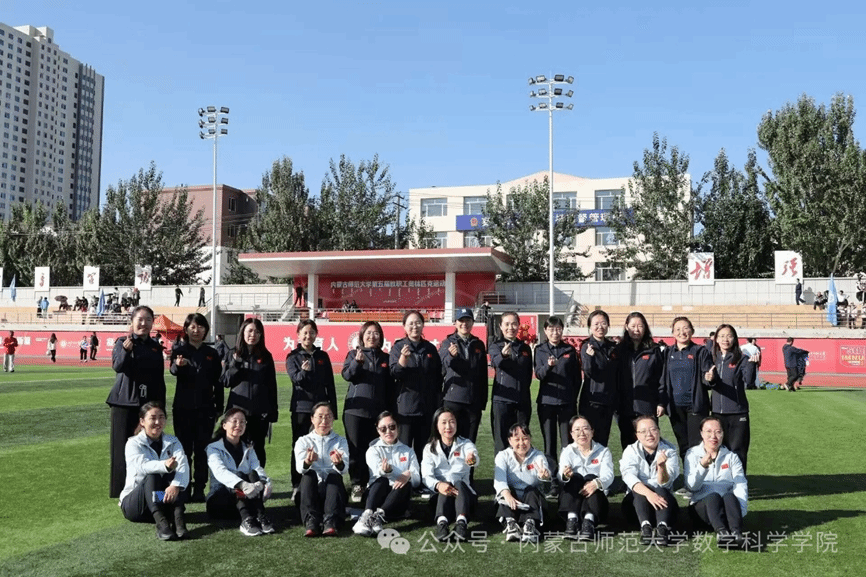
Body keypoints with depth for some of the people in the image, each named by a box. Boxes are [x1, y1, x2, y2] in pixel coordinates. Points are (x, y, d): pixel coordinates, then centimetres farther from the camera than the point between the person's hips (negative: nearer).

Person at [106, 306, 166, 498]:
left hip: (149, 404, 3)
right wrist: (126, 349, -38)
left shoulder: (156, 347, 12)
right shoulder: (122, 342, 0)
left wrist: (161, 408, 12)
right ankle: (121, 490, 9)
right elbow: (117, 366, -19)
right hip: (125, 403, -3)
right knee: (124, 446, 1)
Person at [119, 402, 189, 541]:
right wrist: (164, 465, -46)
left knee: (173, 474, -25)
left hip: (165, 502, 3)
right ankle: (160, 522, -53)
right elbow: (142, 465, -24)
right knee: (152, 476, -31)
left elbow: (183, 465, -14)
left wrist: (176, 485, -37)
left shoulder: (172, 442, 7)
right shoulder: (133, 444, -1)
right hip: (133, 503, -2)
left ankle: (178, 518, -45)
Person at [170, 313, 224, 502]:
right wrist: (178, 365, -43)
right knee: (184, 449, 2)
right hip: (183, 408, -2)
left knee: (202, 450, 3)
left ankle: (199, 488, 9)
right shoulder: (179, 350, 1)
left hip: (205, 408, 2)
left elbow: (218, 382, 10)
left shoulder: (211, 354, 8)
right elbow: (172, 370, -19)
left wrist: (219, 407, 6)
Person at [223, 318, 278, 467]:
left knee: (258, 448, 4)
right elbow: (226, 382, 2)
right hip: (238, 409, 0)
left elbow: (272, 385, 8)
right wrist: (235, 363, -13)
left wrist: (273, 410, 5)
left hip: (260, 411, 0)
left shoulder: (266, 356, 6)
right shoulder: (234, 354, 5)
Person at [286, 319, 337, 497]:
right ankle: (297, 485, 9)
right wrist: (303, 371, -37)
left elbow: (330, 384, 11)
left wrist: (333, 407, 8)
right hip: (301, 407, -2)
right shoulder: (293, 357, 1)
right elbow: (295, 378, -16)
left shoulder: (323, 356, 9)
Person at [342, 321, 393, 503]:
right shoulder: (353, 354, 6)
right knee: (356, 449, -1)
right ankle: (356, 485, 4)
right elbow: (346, 374, -10)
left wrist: (389, 411, 11)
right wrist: (357, 361, -28)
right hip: (355, 409, -1)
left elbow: (390, 387, 13)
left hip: (377, 411, 2)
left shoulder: (385, 358, 11)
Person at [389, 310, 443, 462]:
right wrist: (403, 358, -28)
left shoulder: (430, 349, 10)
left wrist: (438, 405, 11)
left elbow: (438, 379, 15)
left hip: (427, 408, 3)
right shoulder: (398, 347, 1)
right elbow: (394, 373, -10)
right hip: (405, 407, -3)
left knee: (423, 449, 8)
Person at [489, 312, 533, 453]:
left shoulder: (525, 348, 14)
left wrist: (524, 391, 8)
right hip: (502, 399, -4)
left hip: (522, 400, 4)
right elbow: (495, 361, -22)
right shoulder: (496, 345, 1)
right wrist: (503, 354, -44)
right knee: (501, 440, -3)